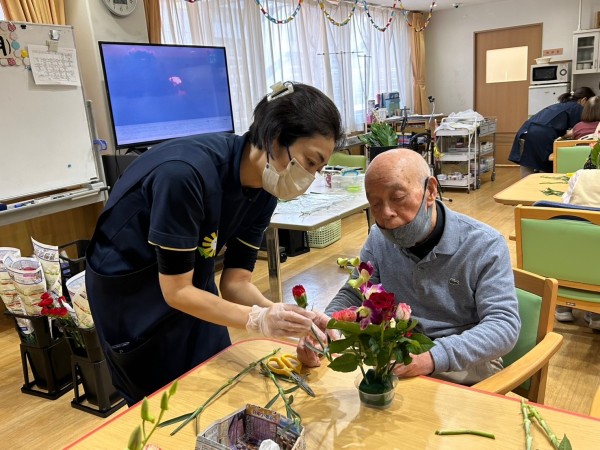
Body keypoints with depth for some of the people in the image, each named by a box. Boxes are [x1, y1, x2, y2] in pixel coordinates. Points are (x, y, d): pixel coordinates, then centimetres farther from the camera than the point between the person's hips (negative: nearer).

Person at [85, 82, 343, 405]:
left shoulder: (263, 187, -13)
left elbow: (235, 282, -10)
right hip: (130, 292, -6)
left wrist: (282, 316, -27)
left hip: (190, 280, 6)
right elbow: (176, 291, -28)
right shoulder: (186, 172, -35)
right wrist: (259, 320, -37)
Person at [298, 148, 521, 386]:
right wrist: (324, 327, -18)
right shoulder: (379, 239, 0)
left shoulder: (485, 245, -13)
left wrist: (433, 358, -36)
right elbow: (353, 295, 7)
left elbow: (504, 324, -19)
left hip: (465, 363, -3)